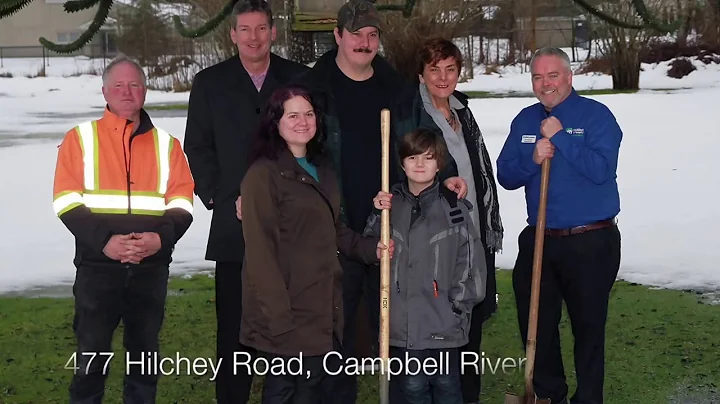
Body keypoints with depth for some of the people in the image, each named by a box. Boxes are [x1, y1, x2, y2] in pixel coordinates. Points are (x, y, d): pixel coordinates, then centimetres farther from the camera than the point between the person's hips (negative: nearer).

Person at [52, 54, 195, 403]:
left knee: (145, 351, 12)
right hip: (97, 265, -2)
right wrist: (104, 240, -18)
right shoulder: (80, 138, 4)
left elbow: (181, 201, 5)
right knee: (92, 355, 0)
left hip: (151, 267, 2)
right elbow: (66, 202, -4)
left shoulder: (166, 144, 10)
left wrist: (161, 236, -15)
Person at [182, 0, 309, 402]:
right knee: (234, 325, 3)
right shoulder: (210, 82, 6)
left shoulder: (301, 79, 6)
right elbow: (197, 149, 5)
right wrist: (224, 199, -6)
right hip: (234, 224, 0)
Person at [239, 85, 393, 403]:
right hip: (287, 311, -7)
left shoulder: (322, 168, 14)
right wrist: (278, 317, -20)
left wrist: (369, 248, 6)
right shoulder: (263, 174, -12)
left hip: (323, 305, 7)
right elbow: (260, 251, -16)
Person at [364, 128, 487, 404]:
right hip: (402, 322, 3)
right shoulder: (390, 204, 7)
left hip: (444, 324, -2)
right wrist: (378, 217, -6)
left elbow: (471, 259, -3)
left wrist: (457, 305, -6)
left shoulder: (453, 207, -3)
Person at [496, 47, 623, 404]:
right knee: (535, 324, 12)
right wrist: (532, 159, -13)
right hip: (538, 240, 5)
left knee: (588, 325, 6)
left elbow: (601, 169, -20)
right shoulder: (524, 120, 9)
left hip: (590, 243, -5)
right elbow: (505, 175, 5)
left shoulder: (595, 114, -7)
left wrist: (559, 137, -19)